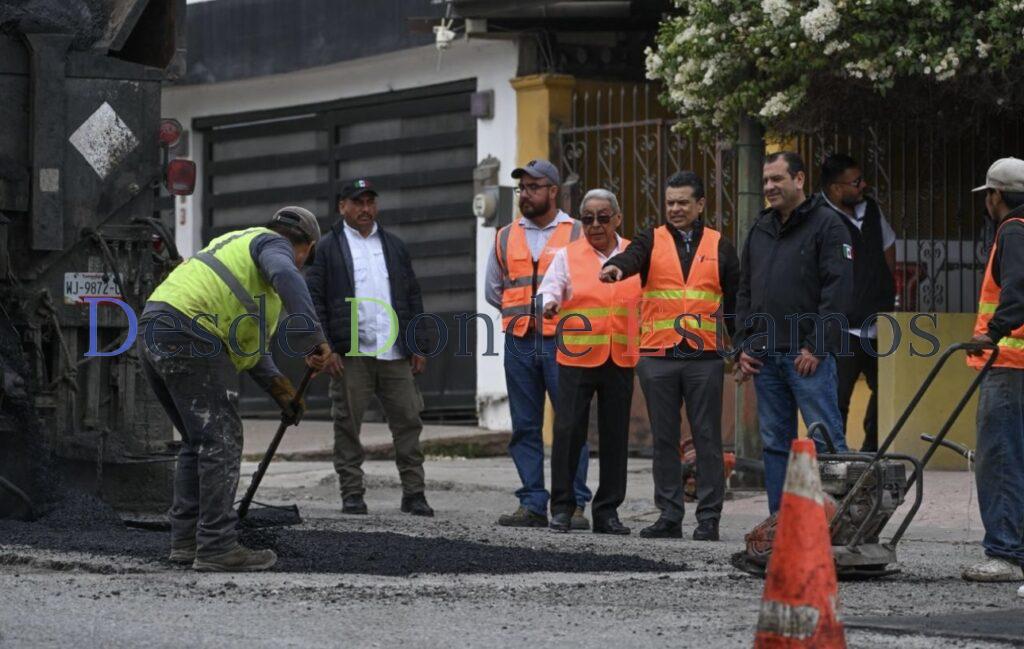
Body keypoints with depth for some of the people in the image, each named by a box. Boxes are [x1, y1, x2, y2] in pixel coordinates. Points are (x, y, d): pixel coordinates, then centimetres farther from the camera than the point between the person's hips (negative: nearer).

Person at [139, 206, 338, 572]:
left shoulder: (241, 243, 33)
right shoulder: (274, 244, 5)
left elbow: (247, 336, 31)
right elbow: (285, 276, -23)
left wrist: (278, 386, 23)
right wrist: (313, 338, -25)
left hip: (152, 332, 9)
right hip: (184, 335, -9)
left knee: (198, 441, 18)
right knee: (220, 440, -6)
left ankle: (185, 540, 19)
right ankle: (216, 548, -8)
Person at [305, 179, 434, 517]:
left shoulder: (394, 246, 18)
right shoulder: (327, 248, 5)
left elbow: (413, 298, 19)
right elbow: (314, 299, -1)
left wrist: (419, 346, 11)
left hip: (396, 355, 3)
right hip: (351, 353, -3)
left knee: (408, 420, 0)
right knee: (348, 425, -1)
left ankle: (414, 493, 4)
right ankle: (352, 494, 6)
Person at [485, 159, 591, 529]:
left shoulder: (577, 235, 2)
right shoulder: (506, 238, 14)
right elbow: (493, 290, 24)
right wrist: (524, 312, 14)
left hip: (562, 343, -4)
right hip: (519, 343, 4)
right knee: (525, 427, 5)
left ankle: (574, 505, -4)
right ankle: (532, 505, 9)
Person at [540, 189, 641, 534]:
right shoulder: (567, 256, 5)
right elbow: (549, 289, -3)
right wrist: (549, 304, -26)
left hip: (621, 359, 2)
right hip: (576, 357, -2)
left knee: (615, 436, 5)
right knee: (568, 430, -7)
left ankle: (607, 510, 12)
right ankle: (562, 507, 3)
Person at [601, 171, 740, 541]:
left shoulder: (720, 247, 10)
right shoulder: (653, 241, 9)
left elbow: (735, 301, 12)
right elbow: (633, 257, -14)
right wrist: (616, 266, -38)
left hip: (704, 358, -1)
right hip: (657, 356, 1)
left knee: (707, 439, -1)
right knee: (664, 439, 5)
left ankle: (709, 517, 3)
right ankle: (669, 516, 11)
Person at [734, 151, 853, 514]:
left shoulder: (826, 225, -3)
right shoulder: (760, 230, 18)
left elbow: (838, 290, -11)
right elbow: (745, 291, 22)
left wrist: (816, 347, -16)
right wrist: (743, 345, 11)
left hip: (807, 355, -7)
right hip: (764, 355, 7)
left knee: (826, 440, -8)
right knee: (774, 442, 9)